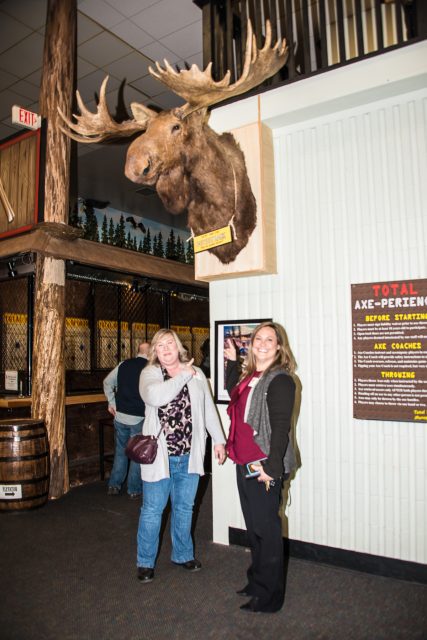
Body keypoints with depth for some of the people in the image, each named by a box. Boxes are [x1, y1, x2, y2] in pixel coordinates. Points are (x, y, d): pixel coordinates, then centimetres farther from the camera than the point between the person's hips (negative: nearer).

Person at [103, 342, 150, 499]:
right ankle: (134, 489, 18)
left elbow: (107, 382, 9)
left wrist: (111, 403, 15)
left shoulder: (123, 365, 1)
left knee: (120, 451, 19)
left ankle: (114, 485, 24)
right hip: (139, 419, -4)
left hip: (120, 416, 4)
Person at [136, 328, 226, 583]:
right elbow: (155, 397, -28)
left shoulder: (196, 373, 3)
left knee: (184, 508, 19)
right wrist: (184, 376, -21)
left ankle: (183, 554, 39)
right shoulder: (149, 373, -6)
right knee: (152, 510, 10)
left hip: (189, 456, 3)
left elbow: (209, 408, 9)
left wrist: (219, 439, 9)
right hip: (159, 455, -3)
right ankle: (146, 562, 29)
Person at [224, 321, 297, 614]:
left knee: (266, 528, 4)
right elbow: (233, 390, 34)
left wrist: (272, 467, -25)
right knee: (254, 527, 21)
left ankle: (270, 597, 23)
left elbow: (281, 426, -21)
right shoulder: (249, 376, 10)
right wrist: (232, 361, 27)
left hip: (265, 467, -8)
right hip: (245, 464, 8)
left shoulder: (280, 380, -14)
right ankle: (257, 581, 39)